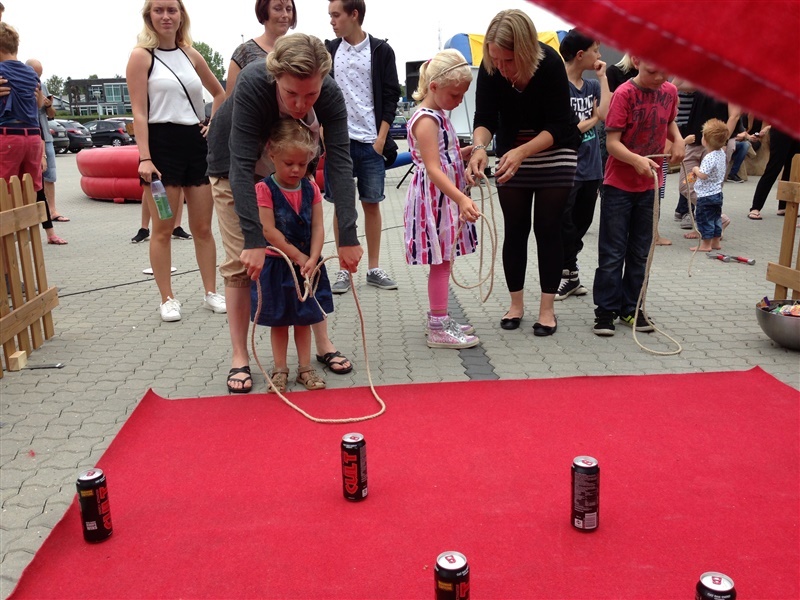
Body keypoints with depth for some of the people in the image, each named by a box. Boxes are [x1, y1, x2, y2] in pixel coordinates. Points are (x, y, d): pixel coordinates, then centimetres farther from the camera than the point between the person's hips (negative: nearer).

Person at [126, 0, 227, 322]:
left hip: (197, 144, 5)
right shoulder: (141, 56, -1)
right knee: (163, 228, 1)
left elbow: (219, 93, 26)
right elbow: (139, 112, -9)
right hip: (162, 144, -4)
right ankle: (167, 299, 10)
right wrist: (144, 158, -17)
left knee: (203, 227, 8)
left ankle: (211, 293, 17)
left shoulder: (191, 54, 12)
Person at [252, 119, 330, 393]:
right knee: (279, 320, 8)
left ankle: (305, 367, 23)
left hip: (307, 264, 4)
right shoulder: (264, 189, -12)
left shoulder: (311, 188, 0)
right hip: (276, 265, -3)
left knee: (303, 318, 13)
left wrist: (312, 259, -17)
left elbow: (318, 227, -3)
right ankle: (280, 370, 20)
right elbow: (269, 230, -17)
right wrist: (298, 257, -16)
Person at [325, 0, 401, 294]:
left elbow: (391, 96, 1)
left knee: (372, 203, 5)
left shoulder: (381, 50, 1)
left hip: (371, 142, -1)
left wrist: (382, 138, -6)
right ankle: (344, 269, 12)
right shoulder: (328, 50, 7)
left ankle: (374, 269, 15)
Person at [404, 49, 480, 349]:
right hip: (434, 199, -10)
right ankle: (438, 330, 2)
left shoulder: (438, 115, 14)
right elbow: (433, 169, -27)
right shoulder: (426, 120, -17)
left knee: (444, 260, 14)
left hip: (446, 198, 10)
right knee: (440, 262, -5)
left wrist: (464, 153, 9)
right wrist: (462, 198, -37)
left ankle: (439, 319, 25)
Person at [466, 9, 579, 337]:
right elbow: (484, 119, -21)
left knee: (547, 229, -2)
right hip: (511, 154, 3)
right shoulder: (490, 70, -20)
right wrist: (479, 148, -43)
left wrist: (522, 152, -43)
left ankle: (547, 308, 7)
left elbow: (557, 127, -27)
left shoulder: (550, 64, -28)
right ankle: (516, 303, 16)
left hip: (555, 152, -2)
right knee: (515, 229, 4)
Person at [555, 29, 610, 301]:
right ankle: (570, 274, 16)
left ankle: (567, 274, 25)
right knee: (565, 227, 2)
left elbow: (606, 114, -8)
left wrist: (603, 77, -4)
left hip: (590, 169, 8)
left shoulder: (593, 85, 10)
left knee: (581, 224, 14)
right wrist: (592, 119, -4)